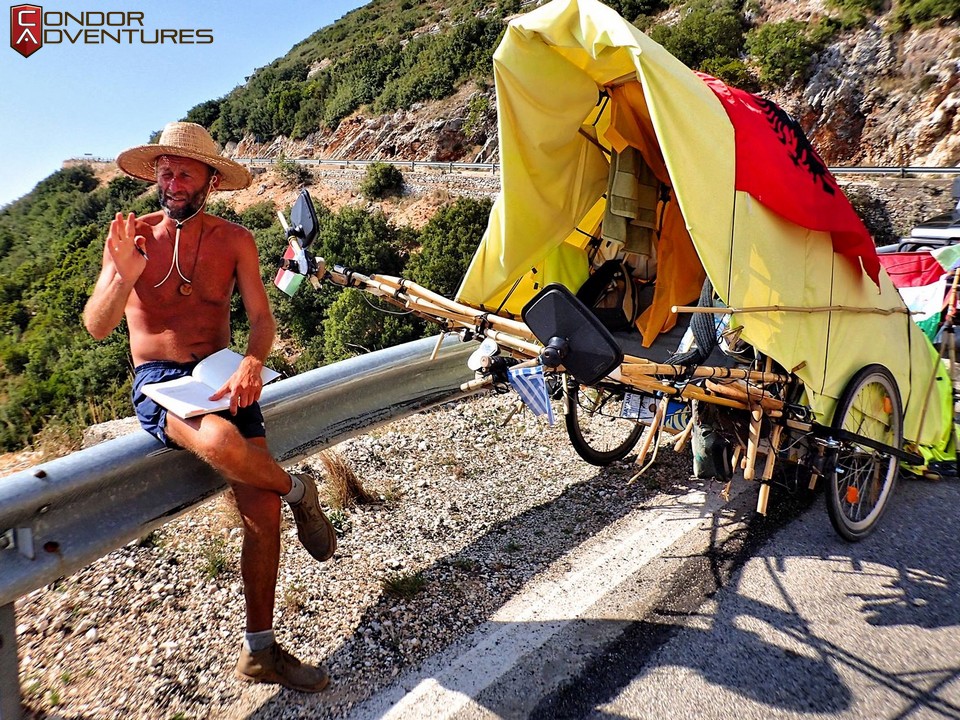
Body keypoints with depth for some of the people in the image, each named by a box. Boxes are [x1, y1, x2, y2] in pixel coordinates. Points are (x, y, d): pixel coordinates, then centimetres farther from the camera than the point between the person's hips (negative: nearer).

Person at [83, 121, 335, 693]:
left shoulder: (234, 240, 6)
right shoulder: (132, 235, 3)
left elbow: (262, 316, -2)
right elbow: (97, 328, -4)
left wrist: (252, 363, -24)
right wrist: (124, 276, -24)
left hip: (223, 377, 2)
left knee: (262, 513, -8)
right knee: (221, 441, -37)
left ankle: (260, 652, 11)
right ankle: (299, 492, -2)